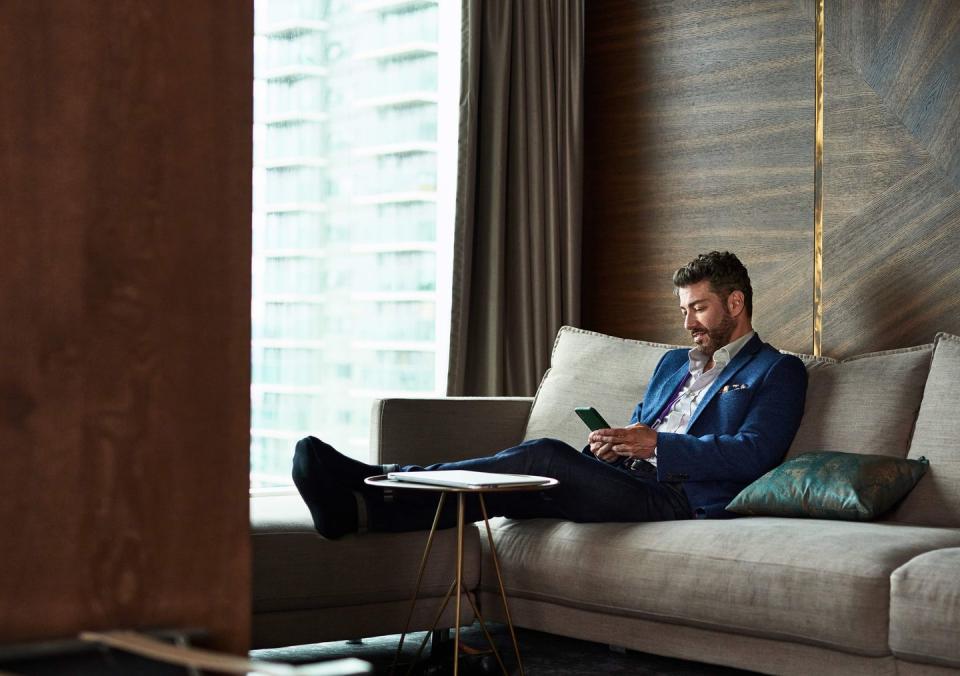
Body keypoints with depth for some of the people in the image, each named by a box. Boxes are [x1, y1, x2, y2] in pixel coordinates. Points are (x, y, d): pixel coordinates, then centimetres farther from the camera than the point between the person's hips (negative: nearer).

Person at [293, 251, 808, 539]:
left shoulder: (778, 372, 9)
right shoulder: (674, 363, 32)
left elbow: (752, 453, -6)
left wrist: (656, 443, -13)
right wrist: (610, 445, 5)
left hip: (682, 499, -7)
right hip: (625, 482, 7)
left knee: (545, 456, -29)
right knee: (527, 478, -24)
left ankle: (370, 493, -37)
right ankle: (361, 505, -41)